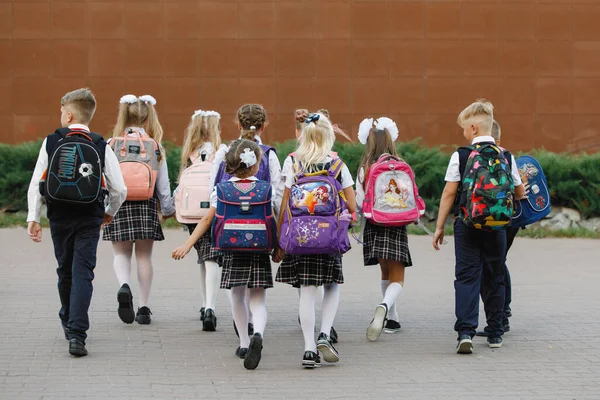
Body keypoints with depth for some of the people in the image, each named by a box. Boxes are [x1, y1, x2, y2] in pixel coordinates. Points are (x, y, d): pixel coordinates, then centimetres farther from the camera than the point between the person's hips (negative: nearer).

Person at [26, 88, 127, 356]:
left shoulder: (51, 142, -1)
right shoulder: (101, 146, -2)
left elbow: (36, 183, -3)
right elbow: (119, 189, -3)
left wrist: (33, 217, 3)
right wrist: (110, 212, 16)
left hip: (59, 218, 1)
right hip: (90, 219, -1)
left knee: (65, 271, 19)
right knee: (83, 274, -4)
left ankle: (68, 322, 35)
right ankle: (77, 333, -17)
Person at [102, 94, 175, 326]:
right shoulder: (155, 147, -2)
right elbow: (163, 182, 2)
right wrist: (168, 208, 15)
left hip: (119, 204, -1)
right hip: (146, 205, 1)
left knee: (121, 253, 9)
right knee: (144, 255, 9)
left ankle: (124, 287, -21)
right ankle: (143, 308, 10)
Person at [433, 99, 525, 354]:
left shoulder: (460, 156, -6)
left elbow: (449, 194, -6)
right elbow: (520, 193, 11)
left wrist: (439, 227, 1)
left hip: (467, 223, -2)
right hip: (497, 225, 2)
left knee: (467, 277, -2)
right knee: (495, 279, 13)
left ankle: (465, 332, -17)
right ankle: (495, 334, 18)